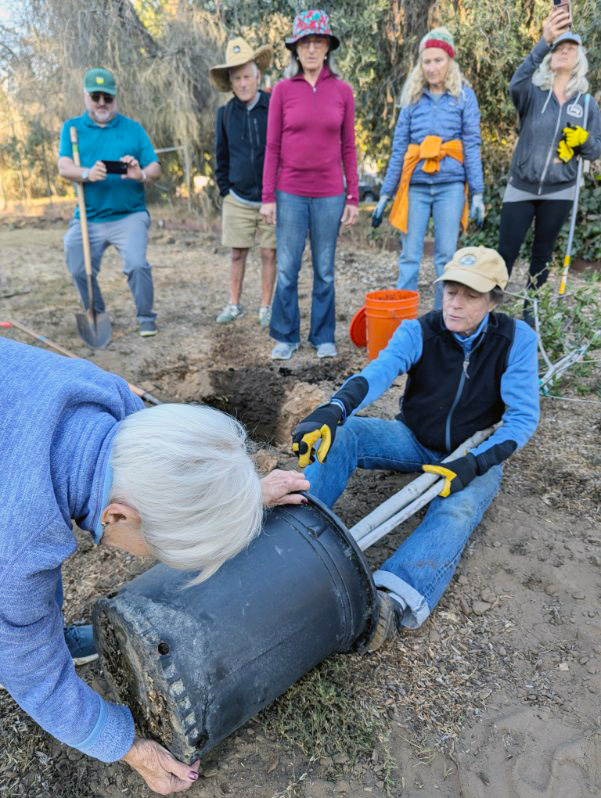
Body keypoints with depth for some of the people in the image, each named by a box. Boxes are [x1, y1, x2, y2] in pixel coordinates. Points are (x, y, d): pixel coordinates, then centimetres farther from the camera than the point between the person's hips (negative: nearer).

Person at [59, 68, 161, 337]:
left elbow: (156, 169, 1)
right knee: (79, 270, 3)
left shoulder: (133, 128, 8)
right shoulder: (72, 128, 9)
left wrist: (141, 174, -23)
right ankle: (96, 317, 27)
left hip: (129, 216, -2)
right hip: (87, 219, 3)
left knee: (137, 265, -21)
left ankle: (146, 318, -2)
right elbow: (64, 167, -5)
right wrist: (87, 173, -27)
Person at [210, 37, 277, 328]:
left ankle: (266, 307, 16)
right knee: (238, 253, 7)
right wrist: (225, 190, 8)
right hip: (238, 198, 2)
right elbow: (221, 155, 14)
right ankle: (234, 304, 21)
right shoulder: (225, 113, 4)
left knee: (269, 253, 3)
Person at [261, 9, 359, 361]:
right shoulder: (283, 90, 3)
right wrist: (268, 196, -3)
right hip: (290, 193, 0)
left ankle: (324, 337, 18)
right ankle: (286, 337, 15)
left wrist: (354, 198, 2)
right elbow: (272, 147, 2)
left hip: (329, 195, 1)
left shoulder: (342, 91, 5)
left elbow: (348, 148, 6)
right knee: (287, 270, 2)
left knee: (325, 271, 7)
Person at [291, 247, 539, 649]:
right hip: (415, 440, 2)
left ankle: (389, 601, -55)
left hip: (476, 454, -1)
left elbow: (523, 416, -15)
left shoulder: (517, 339, -12)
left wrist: (474, 464, -30)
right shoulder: (418, 331, -13)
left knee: (457, 510, -35)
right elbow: (379, 371, -32)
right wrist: (332, 411, -52)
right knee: (343, 432, -23)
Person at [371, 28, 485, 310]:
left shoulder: (464, 95, 7)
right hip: (416, 185, 2)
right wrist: (385, 194, 6)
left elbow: (472, 146, 2)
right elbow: (398, 148, 11)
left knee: (446, 257, 1)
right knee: (409, 257, -1)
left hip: (450, 185, -1)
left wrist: (477, 193, -6)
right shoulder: (413, 97, 13)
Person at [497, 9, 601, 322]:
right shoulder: (533, 93, -2)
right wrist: (544, 42, -42)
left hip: (558, 191, 2)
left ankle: (529, 310, 21)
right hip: (521, 187, -2)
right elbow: (516, 82, -27)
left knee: (542, 254, 9)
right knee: (506, 251, -4)